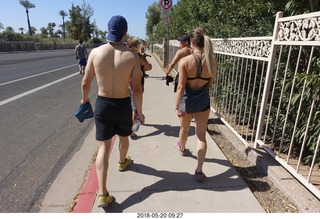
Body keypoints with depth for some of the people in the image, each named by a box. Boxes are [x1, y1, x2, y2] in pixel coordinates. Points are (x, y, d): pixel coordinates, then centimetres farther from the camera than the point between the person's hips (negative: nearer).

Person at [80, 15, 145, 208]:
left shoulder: (96, 52, -7)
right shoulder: (132, 56, -12)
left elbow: (86, 82, 1)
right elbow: (137, 88, -11)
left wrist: (85, 99, 20)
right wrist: (140, 111, 2)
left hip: (102, 103, 1)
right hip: (123, 104, -1)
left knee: (104, 146, 5)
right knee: (124, 136, 27)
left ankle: (103, 194, 5)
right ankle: (123, 162, 55)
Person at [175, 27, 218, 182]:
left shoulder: (185, 61, -18)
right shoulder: (213, 62, -8)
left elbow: (181, 87, -20)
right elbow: (210, 83, 5)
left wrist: (177, 106, -14)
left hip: (187, 101, -1)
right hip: (203, 101, 2)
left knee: (184, 129, 24)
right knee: (201, 135, 6)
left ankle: (182, 148, 54)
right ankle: (199, 170, 5)